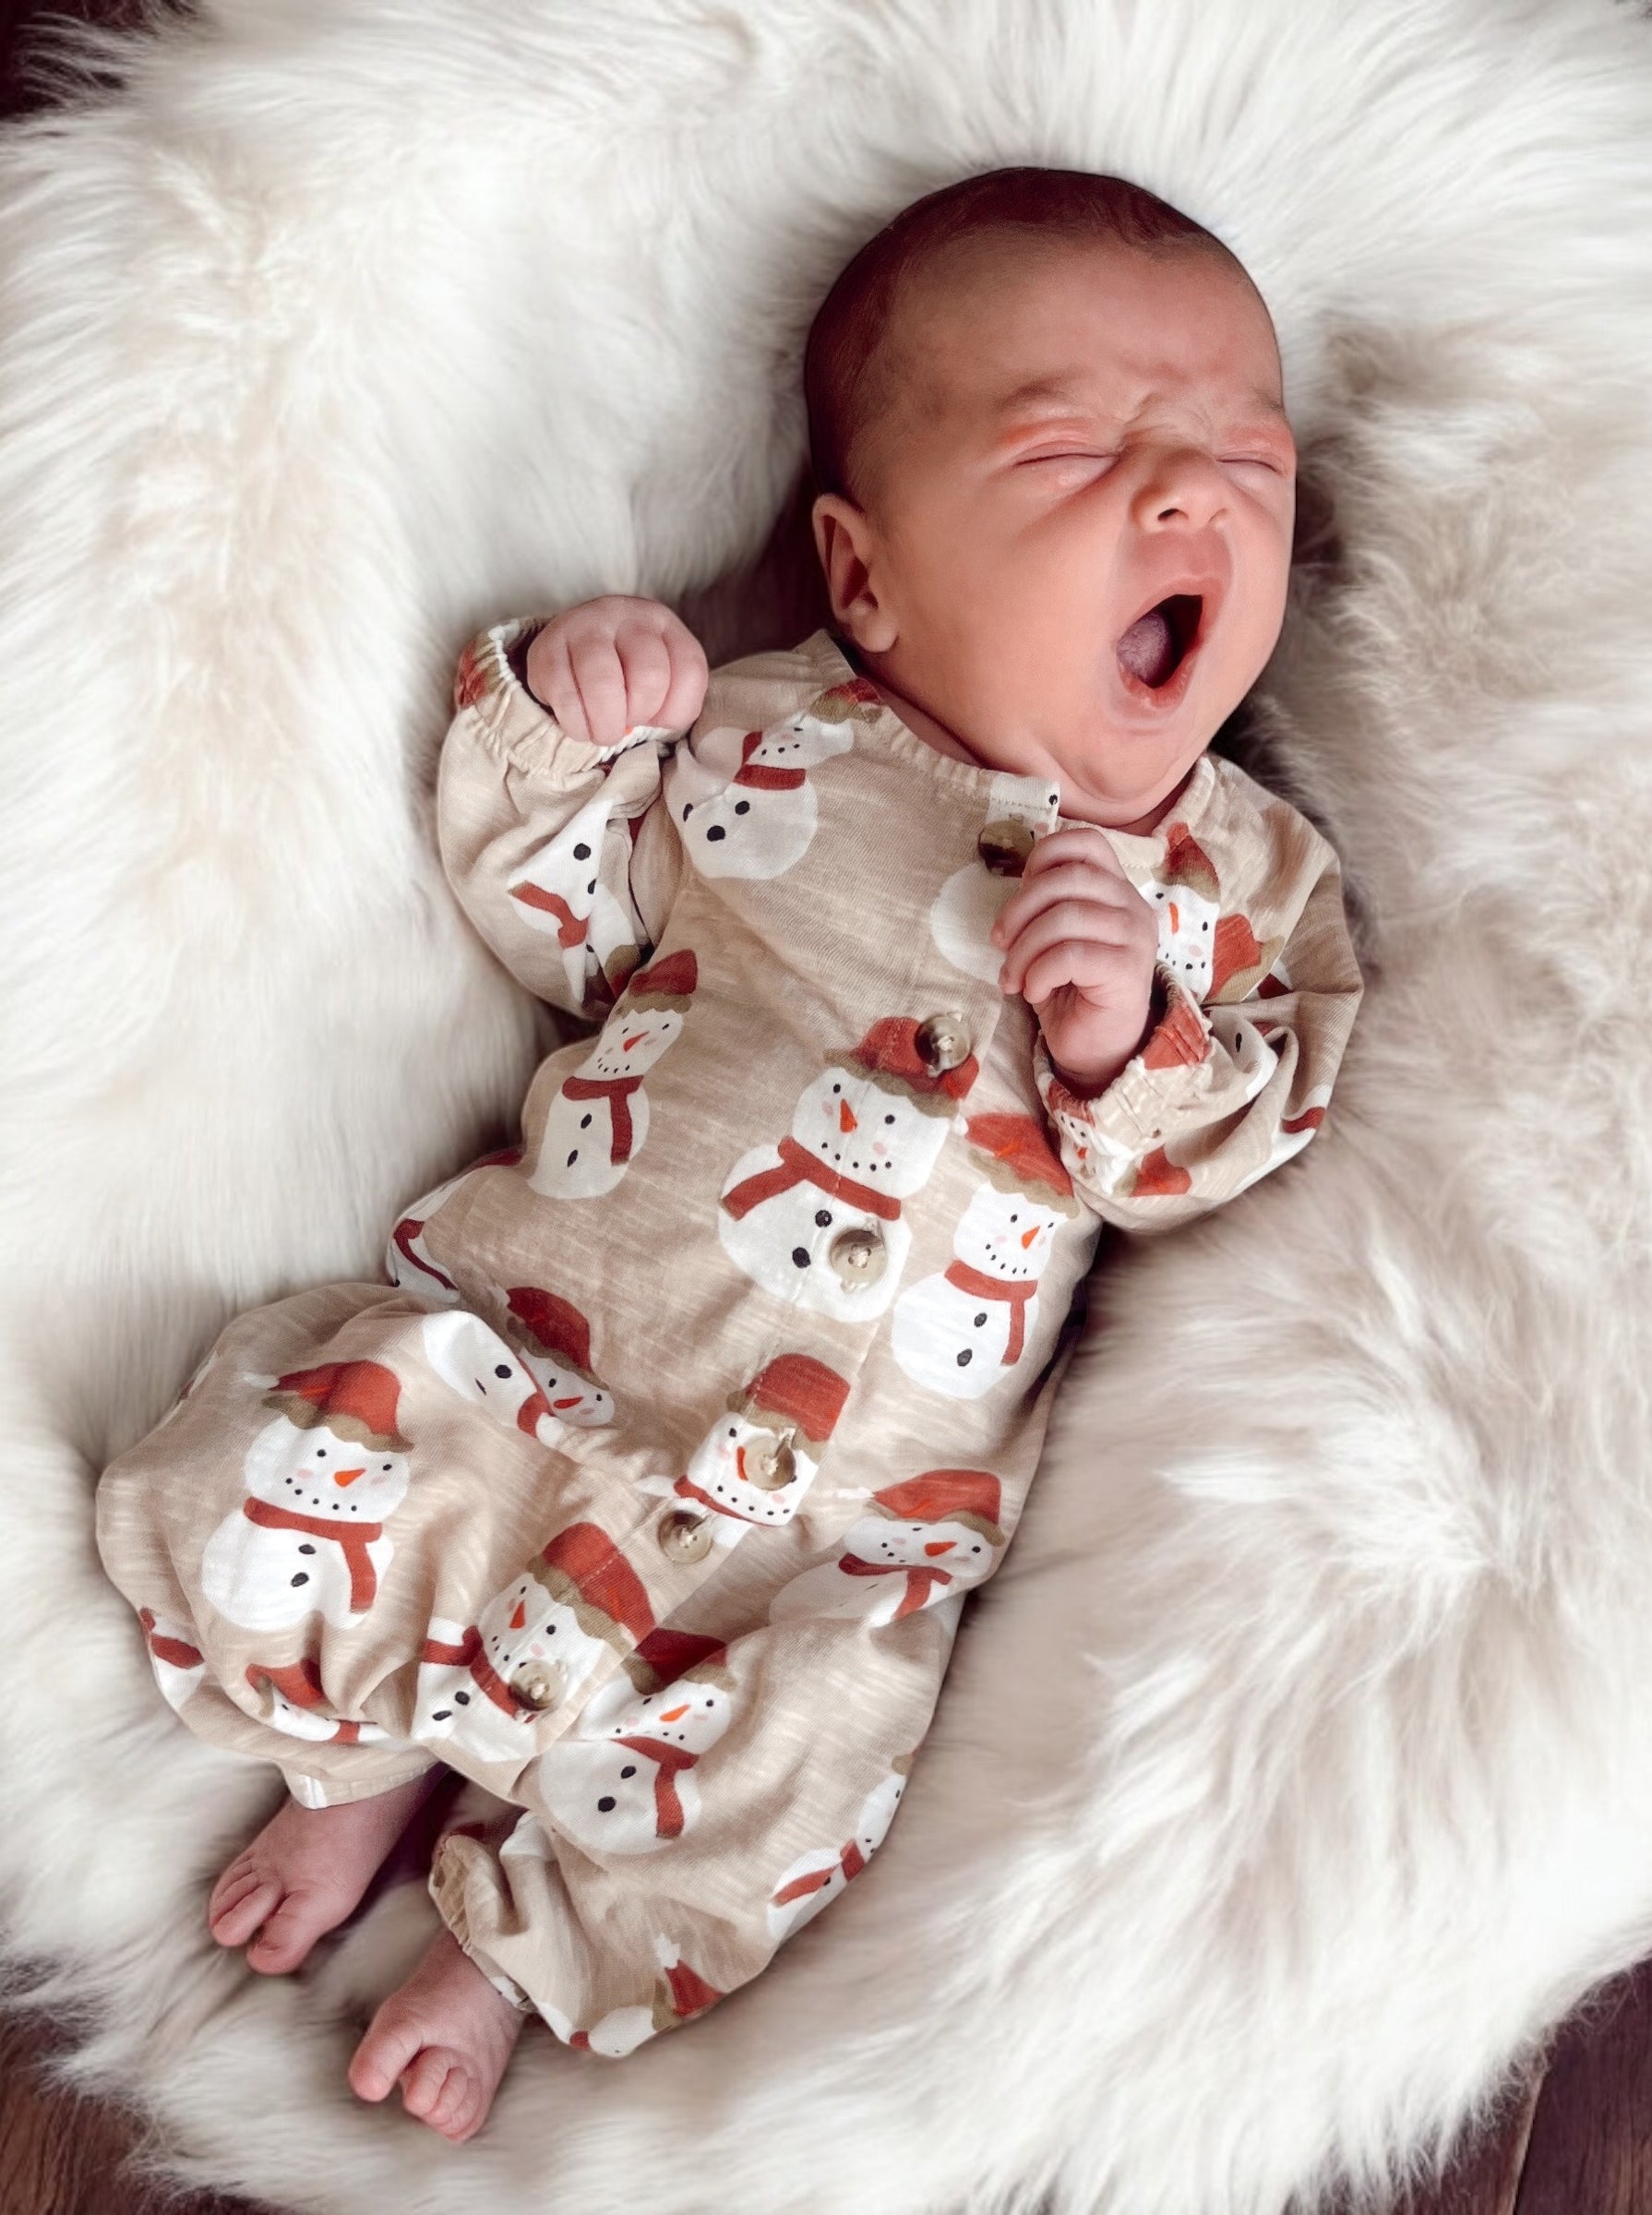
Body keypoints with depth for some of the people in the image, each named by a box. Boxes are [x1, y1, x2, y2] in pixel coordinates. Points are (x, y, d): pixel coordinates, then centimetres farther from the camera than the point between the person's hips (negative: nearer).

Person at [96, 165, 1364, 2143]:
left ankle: (516, 1932, 16)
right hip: (530, 1335, 1)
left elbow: (1231, 1168, -1)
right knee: (245, 1501, -12)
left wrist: (1131, 1045, -22)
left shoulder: (1248, 873, -1)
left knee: (768, 1782, -18)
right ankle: (368, 1752, 22)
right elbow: (548, 920, 9)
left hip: (843, 1502, 0)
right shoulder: (754, 731, -1)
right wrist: (550, 719, -9)